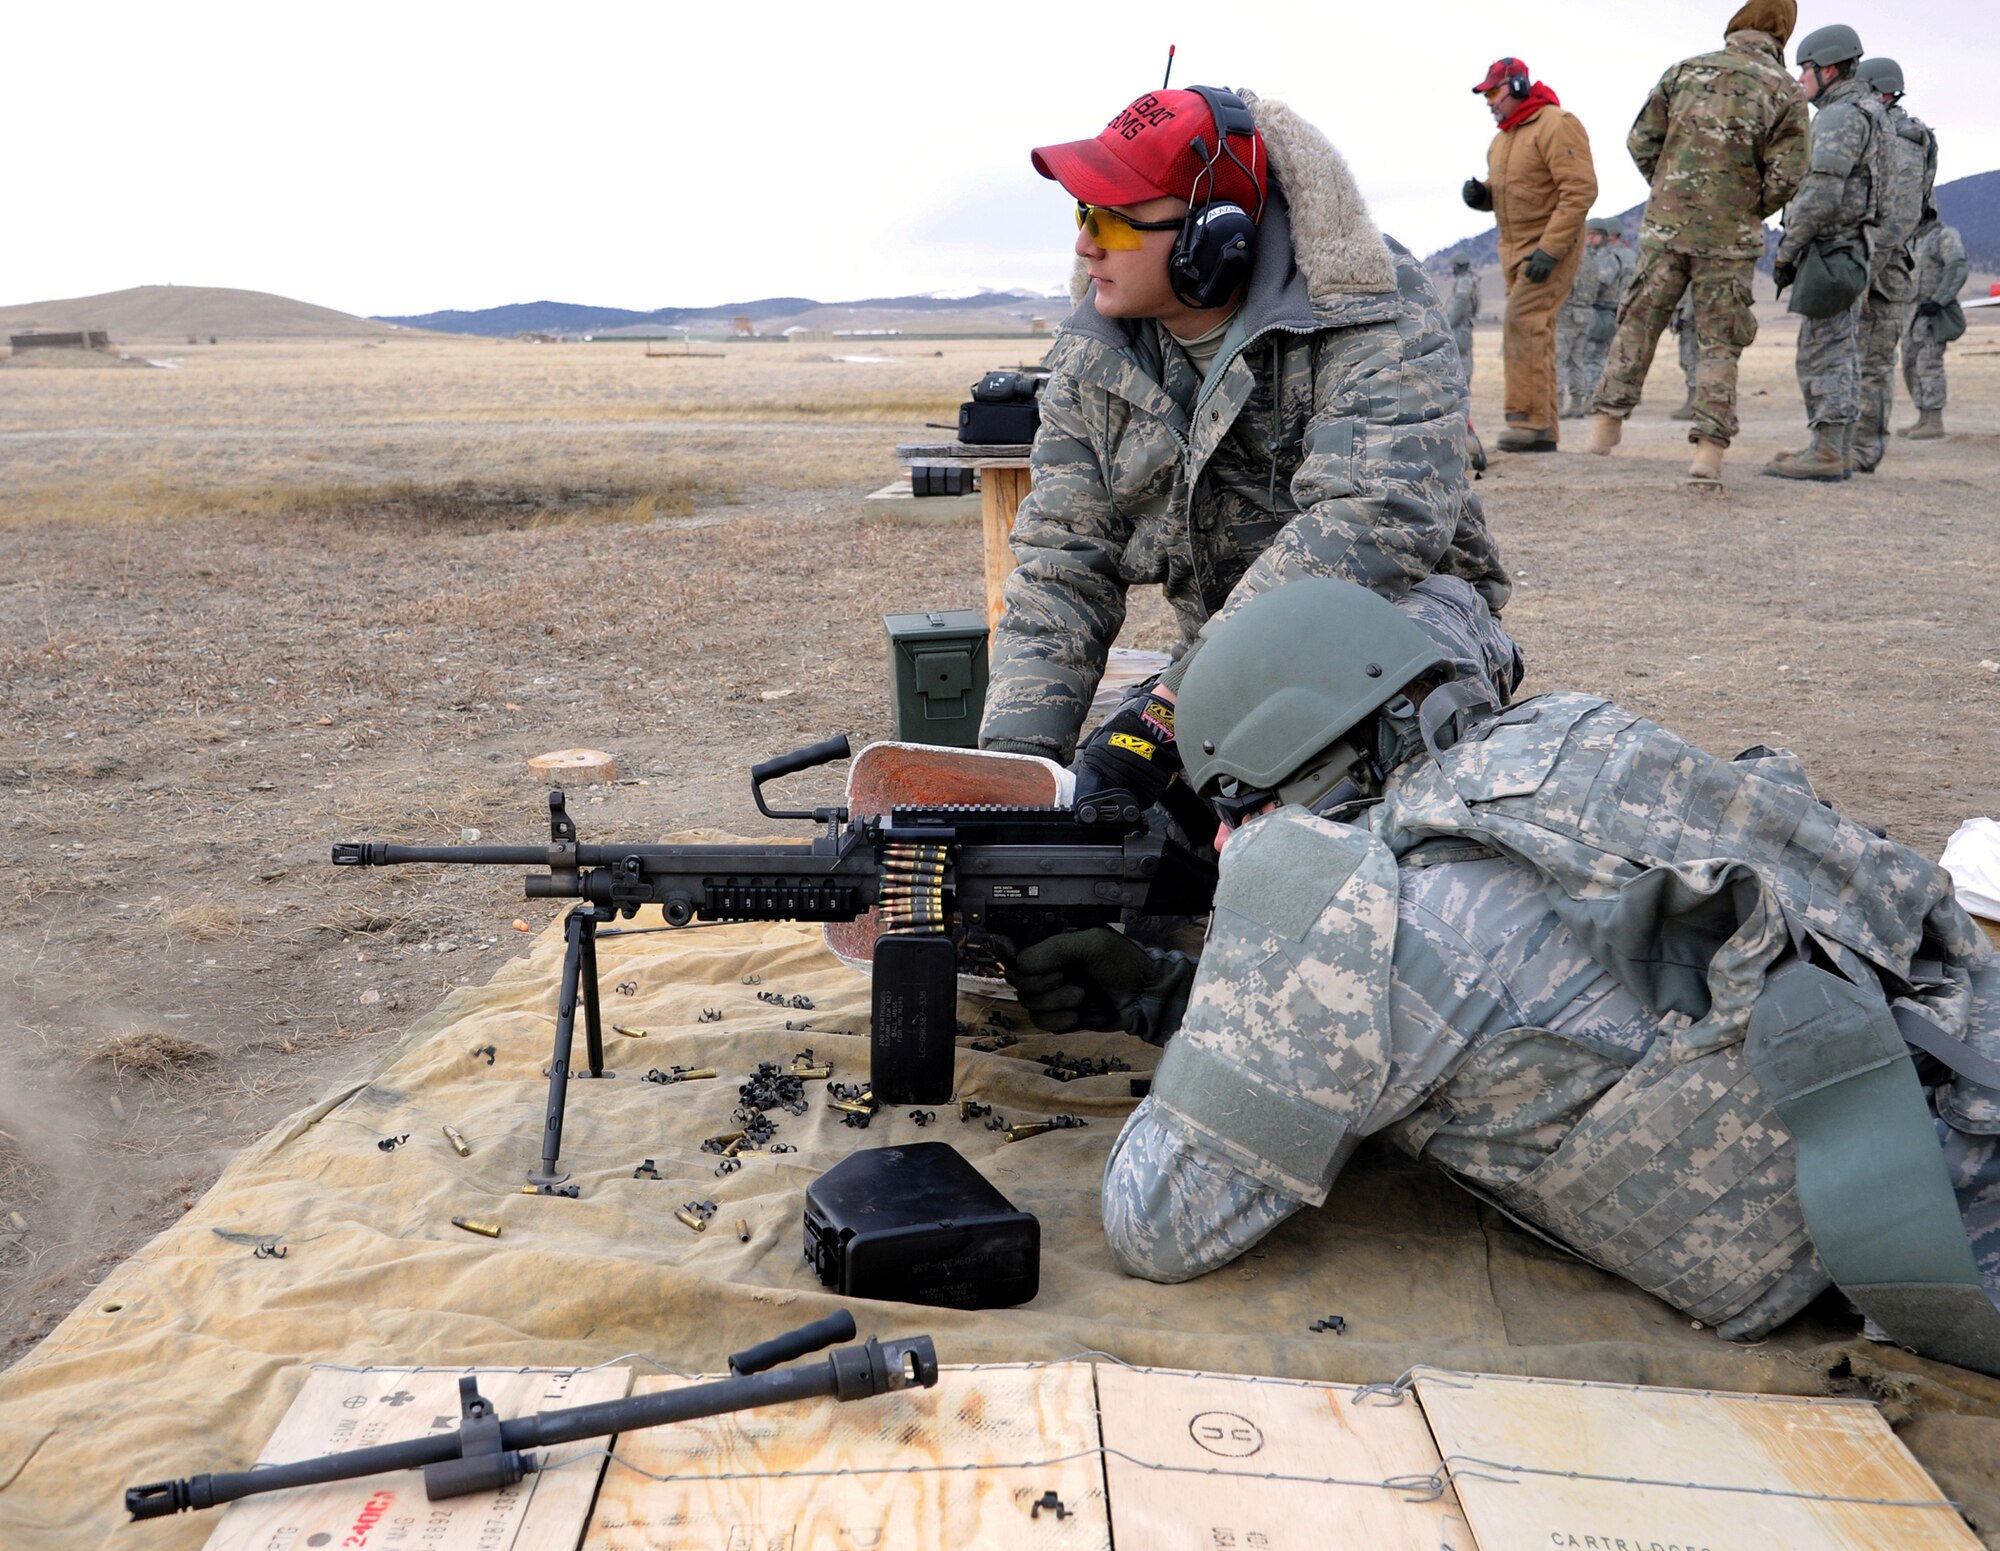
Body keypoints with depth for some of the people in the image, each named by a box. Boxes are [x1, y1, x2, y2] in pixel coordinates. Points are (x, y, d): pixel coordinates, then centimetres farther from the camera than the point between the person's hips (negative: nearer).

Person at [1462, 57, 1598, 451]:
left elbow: (1580, 190, -21)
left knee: (1523, 322, -20)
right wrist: (1482, 194, 2)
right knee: (1533, 332, 9)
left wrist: (1549, 249, -26)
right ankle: (1544, 430, 13)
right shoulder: (1503, 137, 16)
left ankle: (1528, 417, -19)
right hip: (1514, 248, 9)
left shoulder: (1557, 125, -13)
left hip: (1550, 248, -9)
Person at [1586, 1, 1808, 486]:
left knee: (1639, 322, 13)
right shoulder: (1783, 91, -3)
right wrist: (1749, 212, 11)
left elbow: (1641, 141, 4)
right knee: (1719, 342, 4)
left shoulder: (1685, 70, 3)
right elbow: (1785, 177, -7)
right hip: (1731, 237, -1)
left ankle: (1608, 421, 13)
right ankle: (1709, 448, -1)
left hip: (1665, 225, 2)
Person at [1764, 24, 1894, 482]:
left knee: (1823, 351, -10)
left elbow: (1821, 195, -22)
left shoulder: (1840, 117, -13)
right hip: (1849, 251, 10)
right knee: (1840, 353, 10)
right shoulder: (1867, 114, 21)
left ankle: (1826, 453, -11)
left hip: (1829, 251, -10)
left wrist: (1786, 250, -15)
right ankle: (1837, 452, 13)